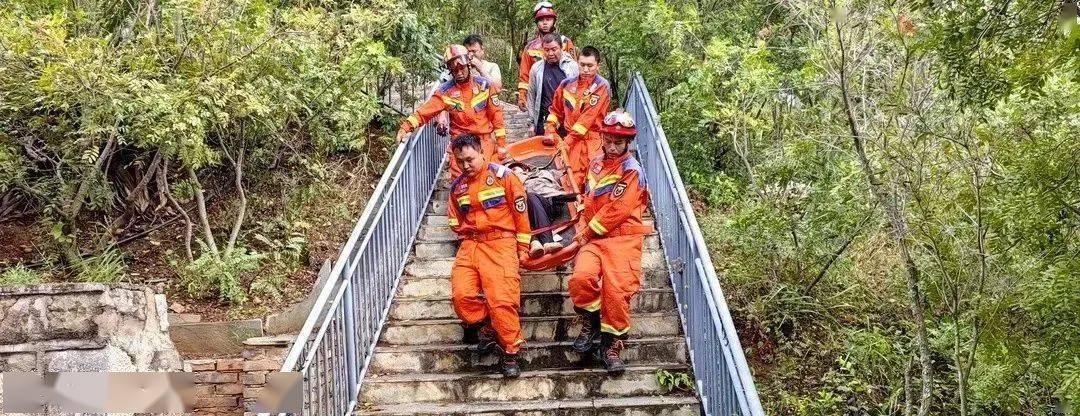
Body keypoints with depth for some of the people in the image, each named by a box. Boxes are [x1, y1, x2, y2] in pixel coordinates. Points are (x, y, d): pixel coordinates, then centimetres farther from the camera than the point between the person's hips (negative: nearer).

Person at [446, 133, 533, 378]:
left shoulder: (502, 175, -1)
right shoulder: (457, 186, 14)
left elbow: (521, 212, 2)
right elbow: (455, 221, 28)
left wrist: (522, 247, 3)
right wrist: (468, 235, 13)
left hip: (500, 241, -5)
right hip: (470, 245, 5)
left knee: (501, 298, -20)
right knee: (461, 294, -18)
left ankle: (510, 352, -6)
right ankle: (484, 328, 9)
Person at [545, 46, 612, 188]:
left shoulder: (602, 86, -6)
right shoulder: (567, 84, 9)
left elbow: (589, 117, -13)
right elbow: (556, 109, 23)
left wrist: (569, 139, -15)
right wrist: (550, 129, 9)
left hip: (590, 142, -4)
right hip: (570, 140, 4)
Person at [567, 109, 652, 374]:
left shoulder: (632, 170, -5)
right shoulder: (597, 165, 18)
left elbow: (616, 210, -12)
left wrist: (586, 233, -8)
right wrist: (582, 229, 9)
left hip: (623, 237, -5)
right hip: (593, 238, 5)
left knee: (617, 289, -20)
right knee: (581, 277, -24)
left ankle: (612, 343, 0)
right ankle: (591, 321, 2)